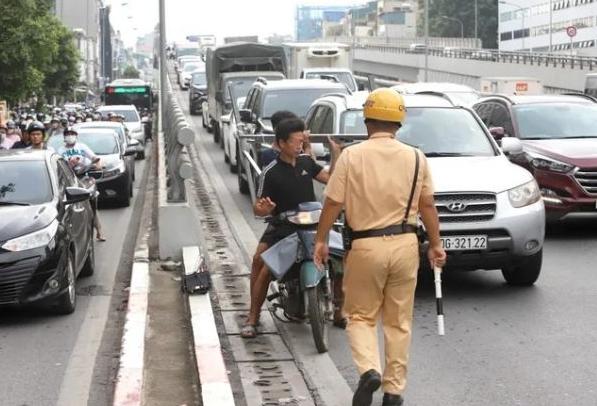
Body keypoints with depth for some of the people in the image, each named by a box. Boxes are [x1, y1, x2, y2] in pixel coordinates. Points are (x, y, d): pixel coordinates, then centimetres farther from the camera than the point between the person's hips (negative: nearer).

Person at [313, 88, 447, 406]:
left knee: (360, 315, 12)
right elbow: (427, 205, 4)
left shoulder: (352, 156, -6)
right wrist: (435, 244, 13)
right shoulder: (415, 158, 1)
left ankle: (369, 370, -11)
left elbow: (333, 203, -6)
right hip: (405, 244, 2)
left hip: (366, 245, -2)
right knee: (399, 322, 11)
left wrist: (320, 240, 6)